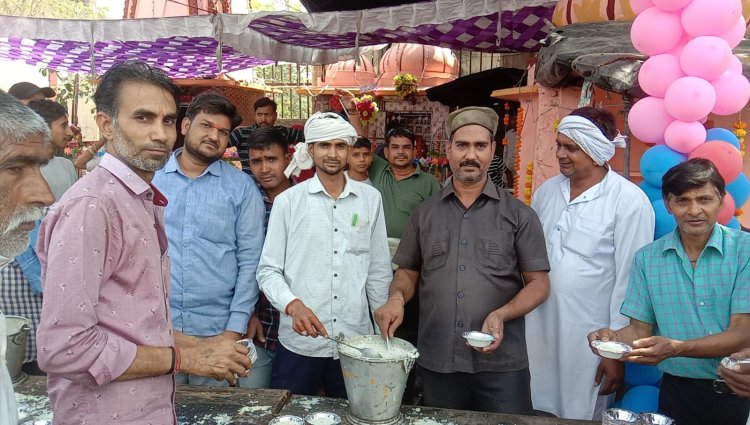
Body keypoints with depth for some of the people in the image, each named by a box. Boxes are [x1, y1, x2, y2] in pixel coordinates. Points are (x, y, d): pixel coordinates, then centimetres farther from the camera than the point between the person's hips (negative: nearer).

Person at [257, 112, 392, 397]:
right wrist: (293, 304, -20)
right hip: (299, 344, -1)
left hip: (356, 342, 2)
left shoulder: (370, 199, 3)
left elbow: (379, 271, 8)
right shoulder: (287, 201, -2)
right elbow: (268, 271, -2)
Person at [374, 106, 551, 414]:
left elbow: (538, 283, 0)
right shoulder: (424, 214, 7)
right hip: (436, 360, 3)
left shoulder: (519, 215, 0)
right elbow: (408, 272, 13)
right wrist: (396, 298, -8)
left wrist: (501, 315, -17)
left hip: (502, 363, -2)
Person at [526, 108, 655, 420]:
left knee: (580, 416, 12)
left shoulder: (630, 201, -12)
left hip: (590, 340, -4)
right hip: (536, 331, 5)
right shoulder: (546, 191, 4)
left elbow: (628, 279, -11)